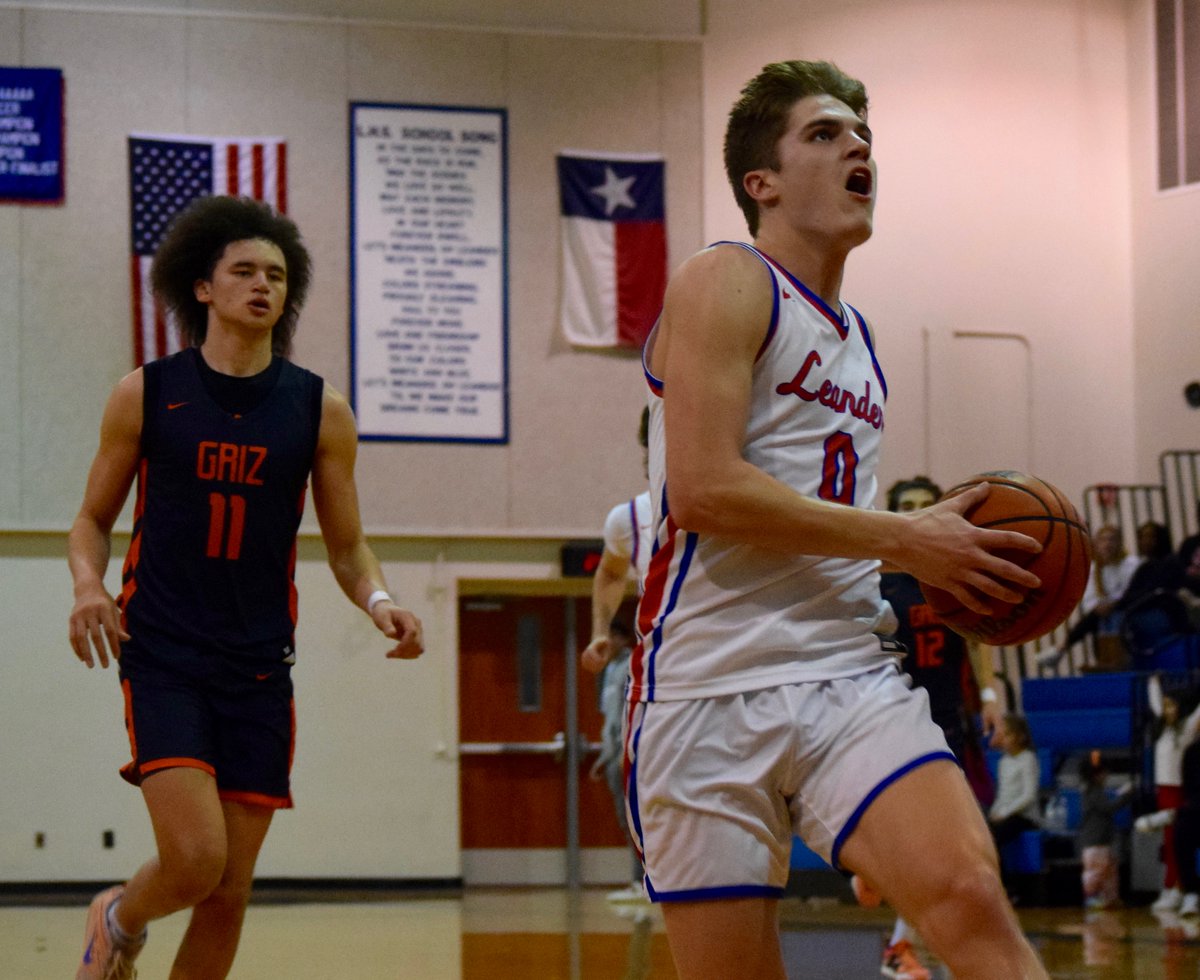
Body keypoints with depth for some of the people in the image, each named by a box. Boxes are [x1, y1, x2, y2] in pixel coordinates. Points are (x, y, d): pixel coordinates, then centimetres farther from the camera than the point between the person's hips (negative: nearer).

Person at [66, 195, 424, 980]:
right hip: (162, 656, -2)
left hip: (260, 665, 3)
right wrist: (88, 585, -12)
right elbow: (94, 518, 10)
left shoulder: (320, 411, 4)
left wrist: (379, 601, -12)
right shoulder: (146, 396, 1)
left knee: (231, 893, 2)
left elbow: (347, 546, 10)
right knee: (194, 860, -19)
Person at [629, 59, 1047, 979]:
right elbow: (702, 490, -17)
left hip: (852, 675, 6)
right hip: (713, 688, -5)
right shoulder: (727, 283, -4)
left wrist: (942, 555, 10)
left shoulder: (856, 333, 21)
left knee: (970, 895, -21)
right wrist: (903, 540, -14)